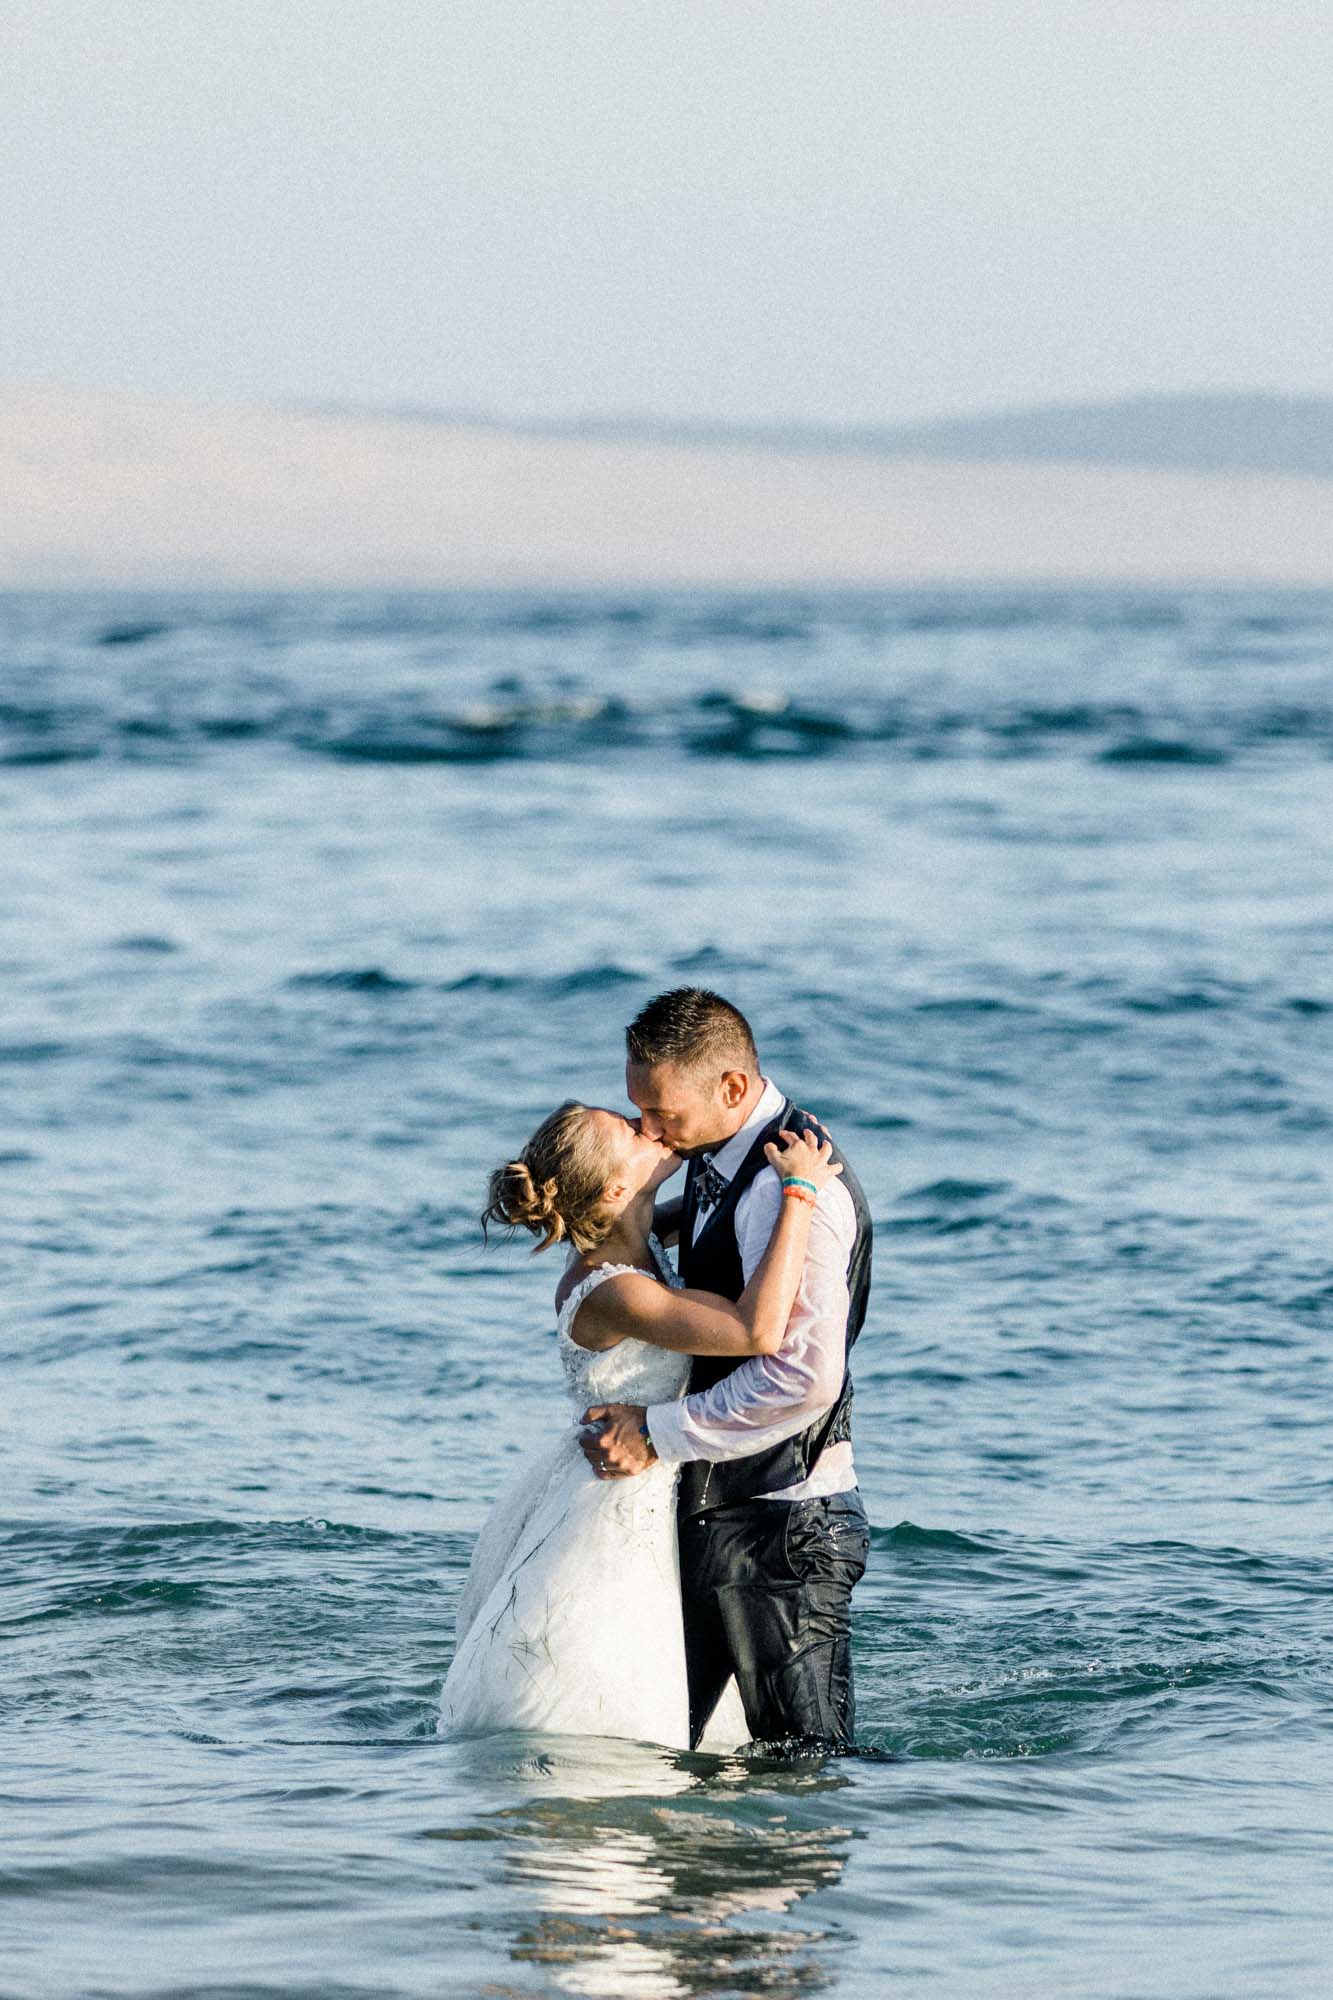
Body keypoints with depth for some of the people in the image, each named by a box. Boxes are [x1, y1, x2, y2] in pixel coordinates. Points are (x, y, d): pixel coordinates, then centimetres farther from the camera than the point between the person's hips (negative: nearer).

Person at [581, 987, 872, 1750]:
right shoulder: (718, 1165, 11)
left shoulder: (795, 1187, -21)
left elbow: (805, 1380, -26)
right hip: (714, 1516, 10)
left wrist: (660, 1431, -21)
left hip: (781, 1524, -10)